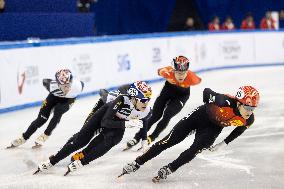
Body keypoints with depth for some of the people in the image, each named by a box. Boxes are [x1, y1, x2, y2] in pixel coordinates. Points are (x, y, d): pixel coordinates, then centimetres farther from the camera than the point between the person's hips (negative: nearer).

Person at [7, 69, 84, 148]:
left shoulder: (77, 85, -42)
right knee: (42, 118, -5)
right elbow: (45, 81, -17)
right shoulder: (53, 85, -41)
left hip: (67, 100, 0)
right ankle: (24, 137, 10)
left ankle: (45, 136, -6)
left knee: (57, 112, -25)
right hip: (54, 97, 0)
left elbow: (82, 84, -15)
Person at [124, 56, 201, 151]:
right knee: (156, 115, 2)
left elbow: (198, 80, -12)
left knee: (167, 115, -14)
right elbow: (160, 71, -10)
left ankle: (151, 138, 3)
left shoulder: (191, 78, -38)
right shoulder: (168, 72, -35)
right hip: (168, 89, 1)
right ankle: (137, 137, 13)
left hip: (182, 94, -1)